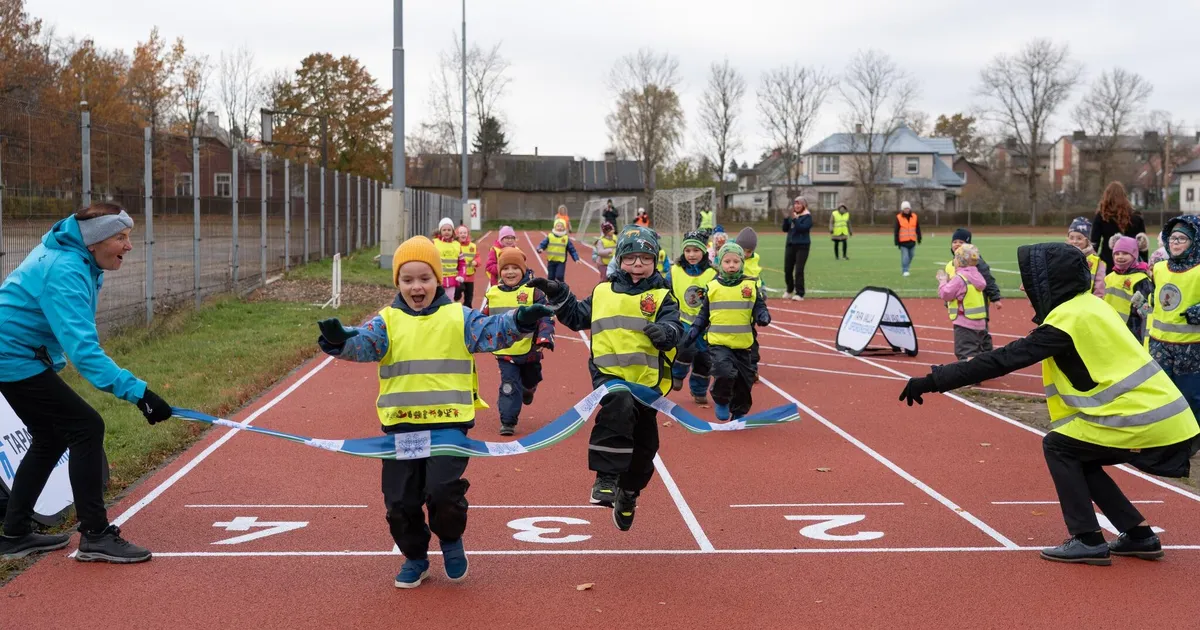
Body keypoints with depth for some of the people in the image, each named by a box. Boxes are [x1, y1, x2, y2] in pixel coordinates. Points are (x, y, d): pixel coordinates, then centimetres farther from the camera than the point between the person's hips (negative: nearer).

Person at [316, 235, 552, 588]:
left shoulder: (459, 318, 2)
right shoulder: (388, 321, 3)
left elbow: (493, 331, -9)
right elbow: (362, 343, -12)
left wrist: (520, 321, -30)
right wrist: (338, 340, -35)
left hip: (449, 423, -2)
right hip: (400, 426, 2)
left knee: (443, 491, -15)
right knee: (400, 501, 7)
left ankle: (451, 541, 15)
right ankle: (415, 558, 29)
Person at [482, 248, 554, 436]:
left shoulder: (533, 292, -9)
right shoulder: (493, 293, 2)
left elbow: (546, 316, -11)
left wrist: (545, 336, -26)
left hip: (529, 349, 0)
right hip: (505, 351, 0)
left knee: (530, 380, 21)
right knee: (509, 385, -8)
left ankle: (528, 389, 57)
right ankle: (507, 421, -1)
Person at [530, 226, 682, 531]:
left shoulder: (662, 297, 2)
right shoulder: (603, 292, 10)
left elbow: (674, 329, -12)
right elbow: (578, 317, 21)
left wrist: (665, 331, -34)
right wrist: (559, 297, 8)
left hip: (647, 379, 1)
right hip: (609, 374, -1)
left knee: (644, 444, 13)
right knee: (620, 406, -36)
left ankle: (627, 495, 41)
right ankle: (606, 480, -29)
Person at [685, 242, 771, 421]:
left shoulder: (751, 285, 1)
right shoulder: (712, 286, 2)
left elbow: (759, 307, 4)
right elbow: (704, 313, 12)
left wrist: (763, 316, -18)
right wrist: (694, 332, 9)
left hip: (742, 343, 2)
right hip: (718, 341, -2)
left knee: (745, 379, 10)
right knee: (725, 373, -23)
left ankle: (739, 413, 32)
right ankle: (721, 402, 6)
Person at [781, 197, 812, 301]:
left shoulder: (807, 216, -5)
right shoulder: (792, 215, 13)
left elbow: (802, 228, -19)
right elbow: (785, 229, 12)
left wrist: (795, 219, -22)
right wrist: (786, 218, -1)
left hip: (802, 246, -6)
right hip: (790, 245, 6)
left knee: (799, 270, -9)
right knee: (787, 269, 10)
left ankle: (799, 294, -3)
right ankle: (789, 290, 29)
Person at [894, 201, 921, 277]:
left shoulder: (914, 217, 7)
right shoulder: (899, 218, -3)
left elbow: (918, 229, 13)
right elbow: (896, 230, -3)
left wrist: (919, 239, 13)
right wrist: (896, 241, -6)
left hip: (912, 241, 4)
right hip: (903, 241, -4)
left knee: (910, 256, 11)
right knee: (905, 256, -10)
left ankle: (905, 267, 30)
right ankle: (905, 271, -7)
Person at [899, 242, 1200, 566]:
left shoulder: (1068, 318, -14)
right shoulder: (1088, 305, 13)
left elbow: (1002, 360, -17)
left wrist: (933, 380, -15)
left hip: (1146, 420, -9)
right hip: (1168, 418, 9)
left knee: (1058, 446, 4)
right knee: (1077, 455, 19)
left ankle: (1088, 540, 3)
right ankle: (1140, 535, 19)